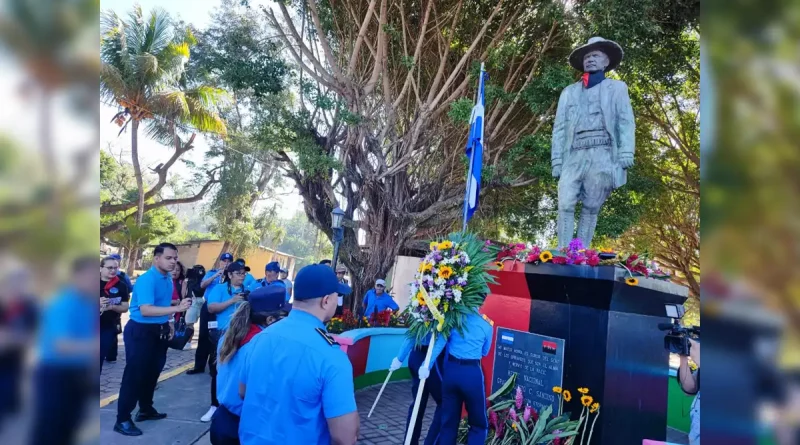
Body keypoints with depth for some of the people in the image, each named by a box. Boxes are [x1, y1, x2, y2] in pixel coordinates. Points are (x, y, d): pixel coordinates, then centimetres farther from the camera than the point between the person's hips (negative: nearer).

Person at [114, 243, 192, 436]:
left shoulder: (168, 280, 5)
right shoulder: (146, 280, -22)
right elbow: (145, 310, -33)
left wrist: (168, 322, 10)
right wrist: (177, 308, -39)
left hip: (159, 331, 9)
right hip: (140, 331, -9)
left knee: (152, 372, 18)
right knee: (134, 374, -2)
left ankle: (146, 410, 34)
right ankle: (122, 419, 10)